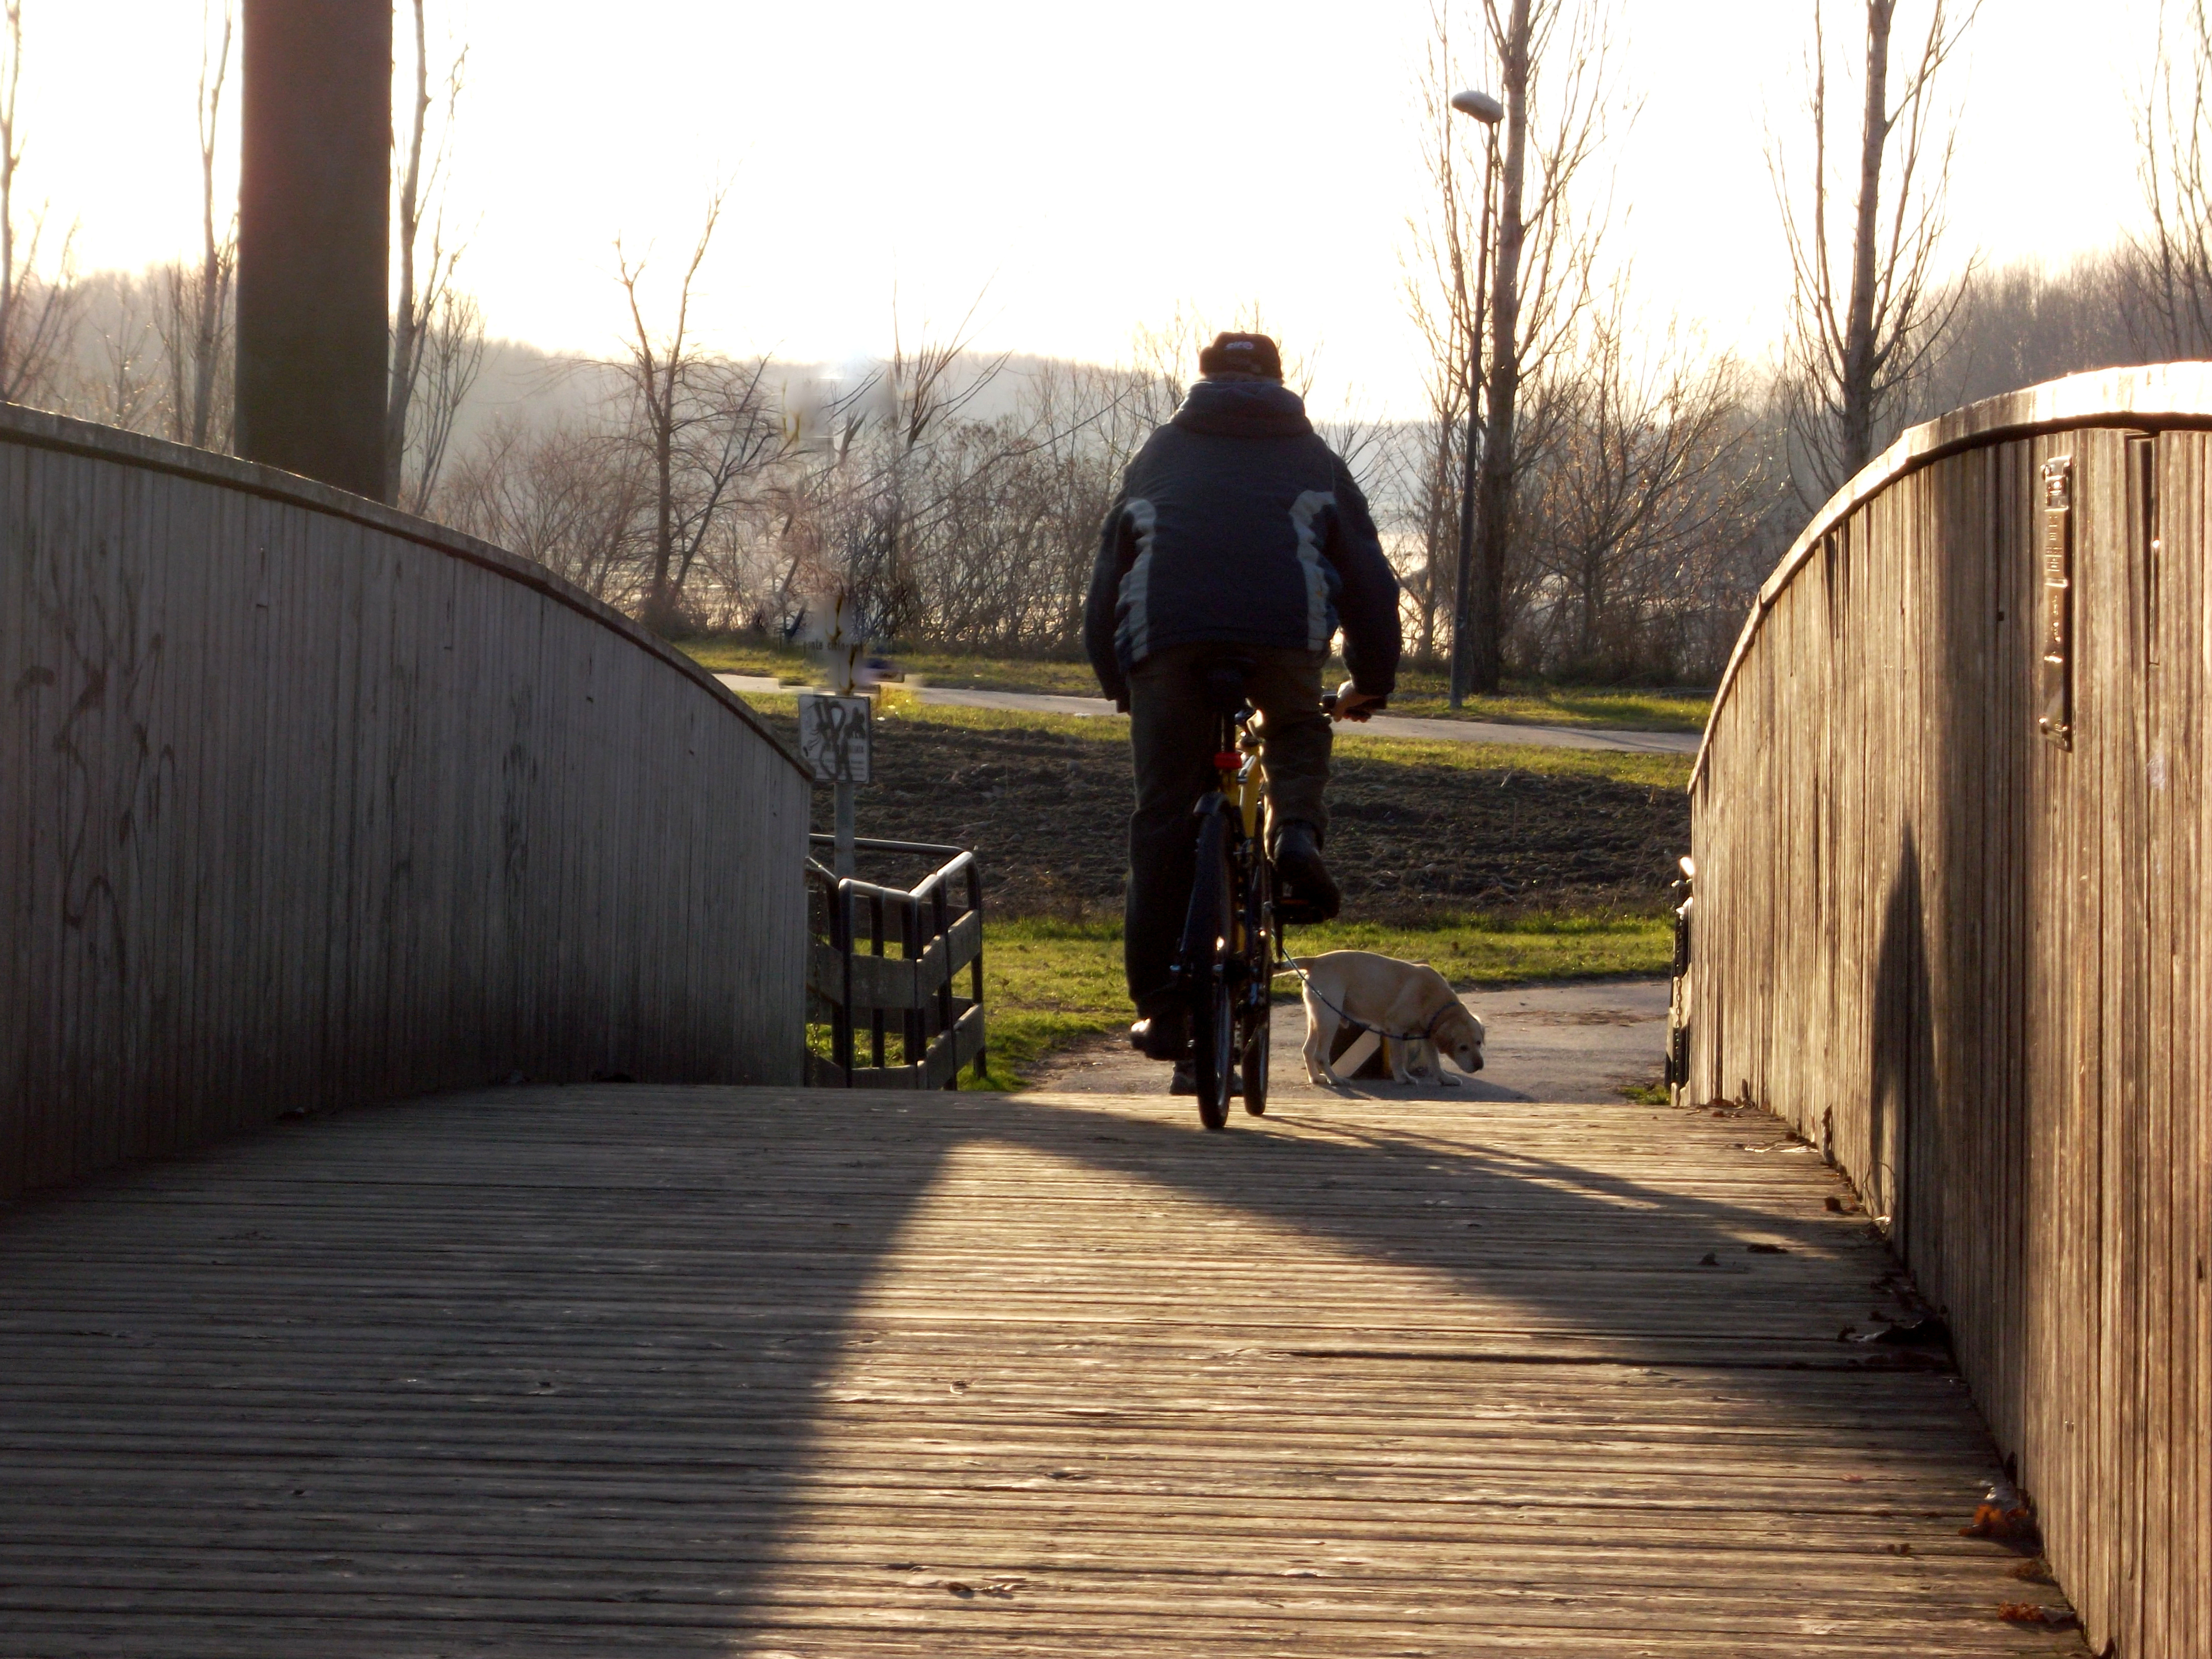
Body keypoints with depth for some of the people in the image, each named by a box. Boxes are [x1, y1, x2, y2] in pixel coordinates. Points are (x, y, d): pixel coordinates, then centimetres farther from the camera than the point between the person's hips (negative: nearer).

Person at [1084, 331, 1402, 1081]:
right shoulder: (1311, 457, 28)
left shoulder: (1162, 452, 31)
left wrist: (1114, 677, 39)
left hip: (1165, 629, 0)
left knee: (1163, 817, 7)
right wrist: (1372, 680, 38)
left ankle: (1161, 1008, 5)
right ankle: (1296, 832, 1)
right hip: (1284, 628, 0)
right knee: (1297, 735, 32)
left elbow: (1109, 569, 31)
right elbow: (1367, 573, 27)